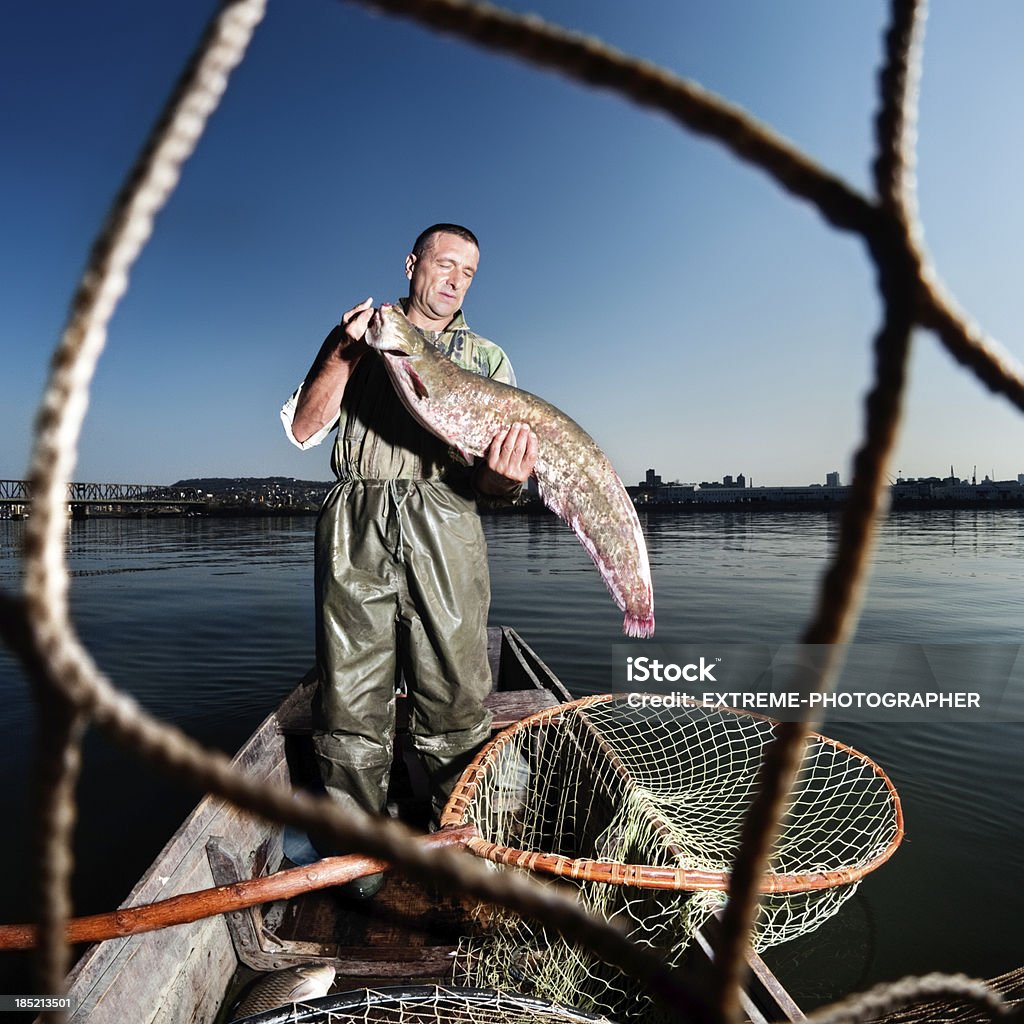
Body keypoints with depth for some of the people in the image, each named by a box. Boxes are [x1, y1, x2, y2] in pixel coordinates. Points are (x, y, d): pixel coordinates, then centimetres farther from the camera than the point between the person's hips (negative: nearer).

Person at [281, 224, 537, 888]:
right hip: (357, 533, 1)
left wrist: (504, 478, -15)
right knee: (351, 701, 2)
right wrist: (341, 354, -5)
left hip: (446, 533, 0)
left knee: (458, 703, -1)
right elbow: (303, 430, 8)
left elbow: (502, 474, 9)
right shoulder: (357, 340, 20)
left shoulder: (487, 358, 19)